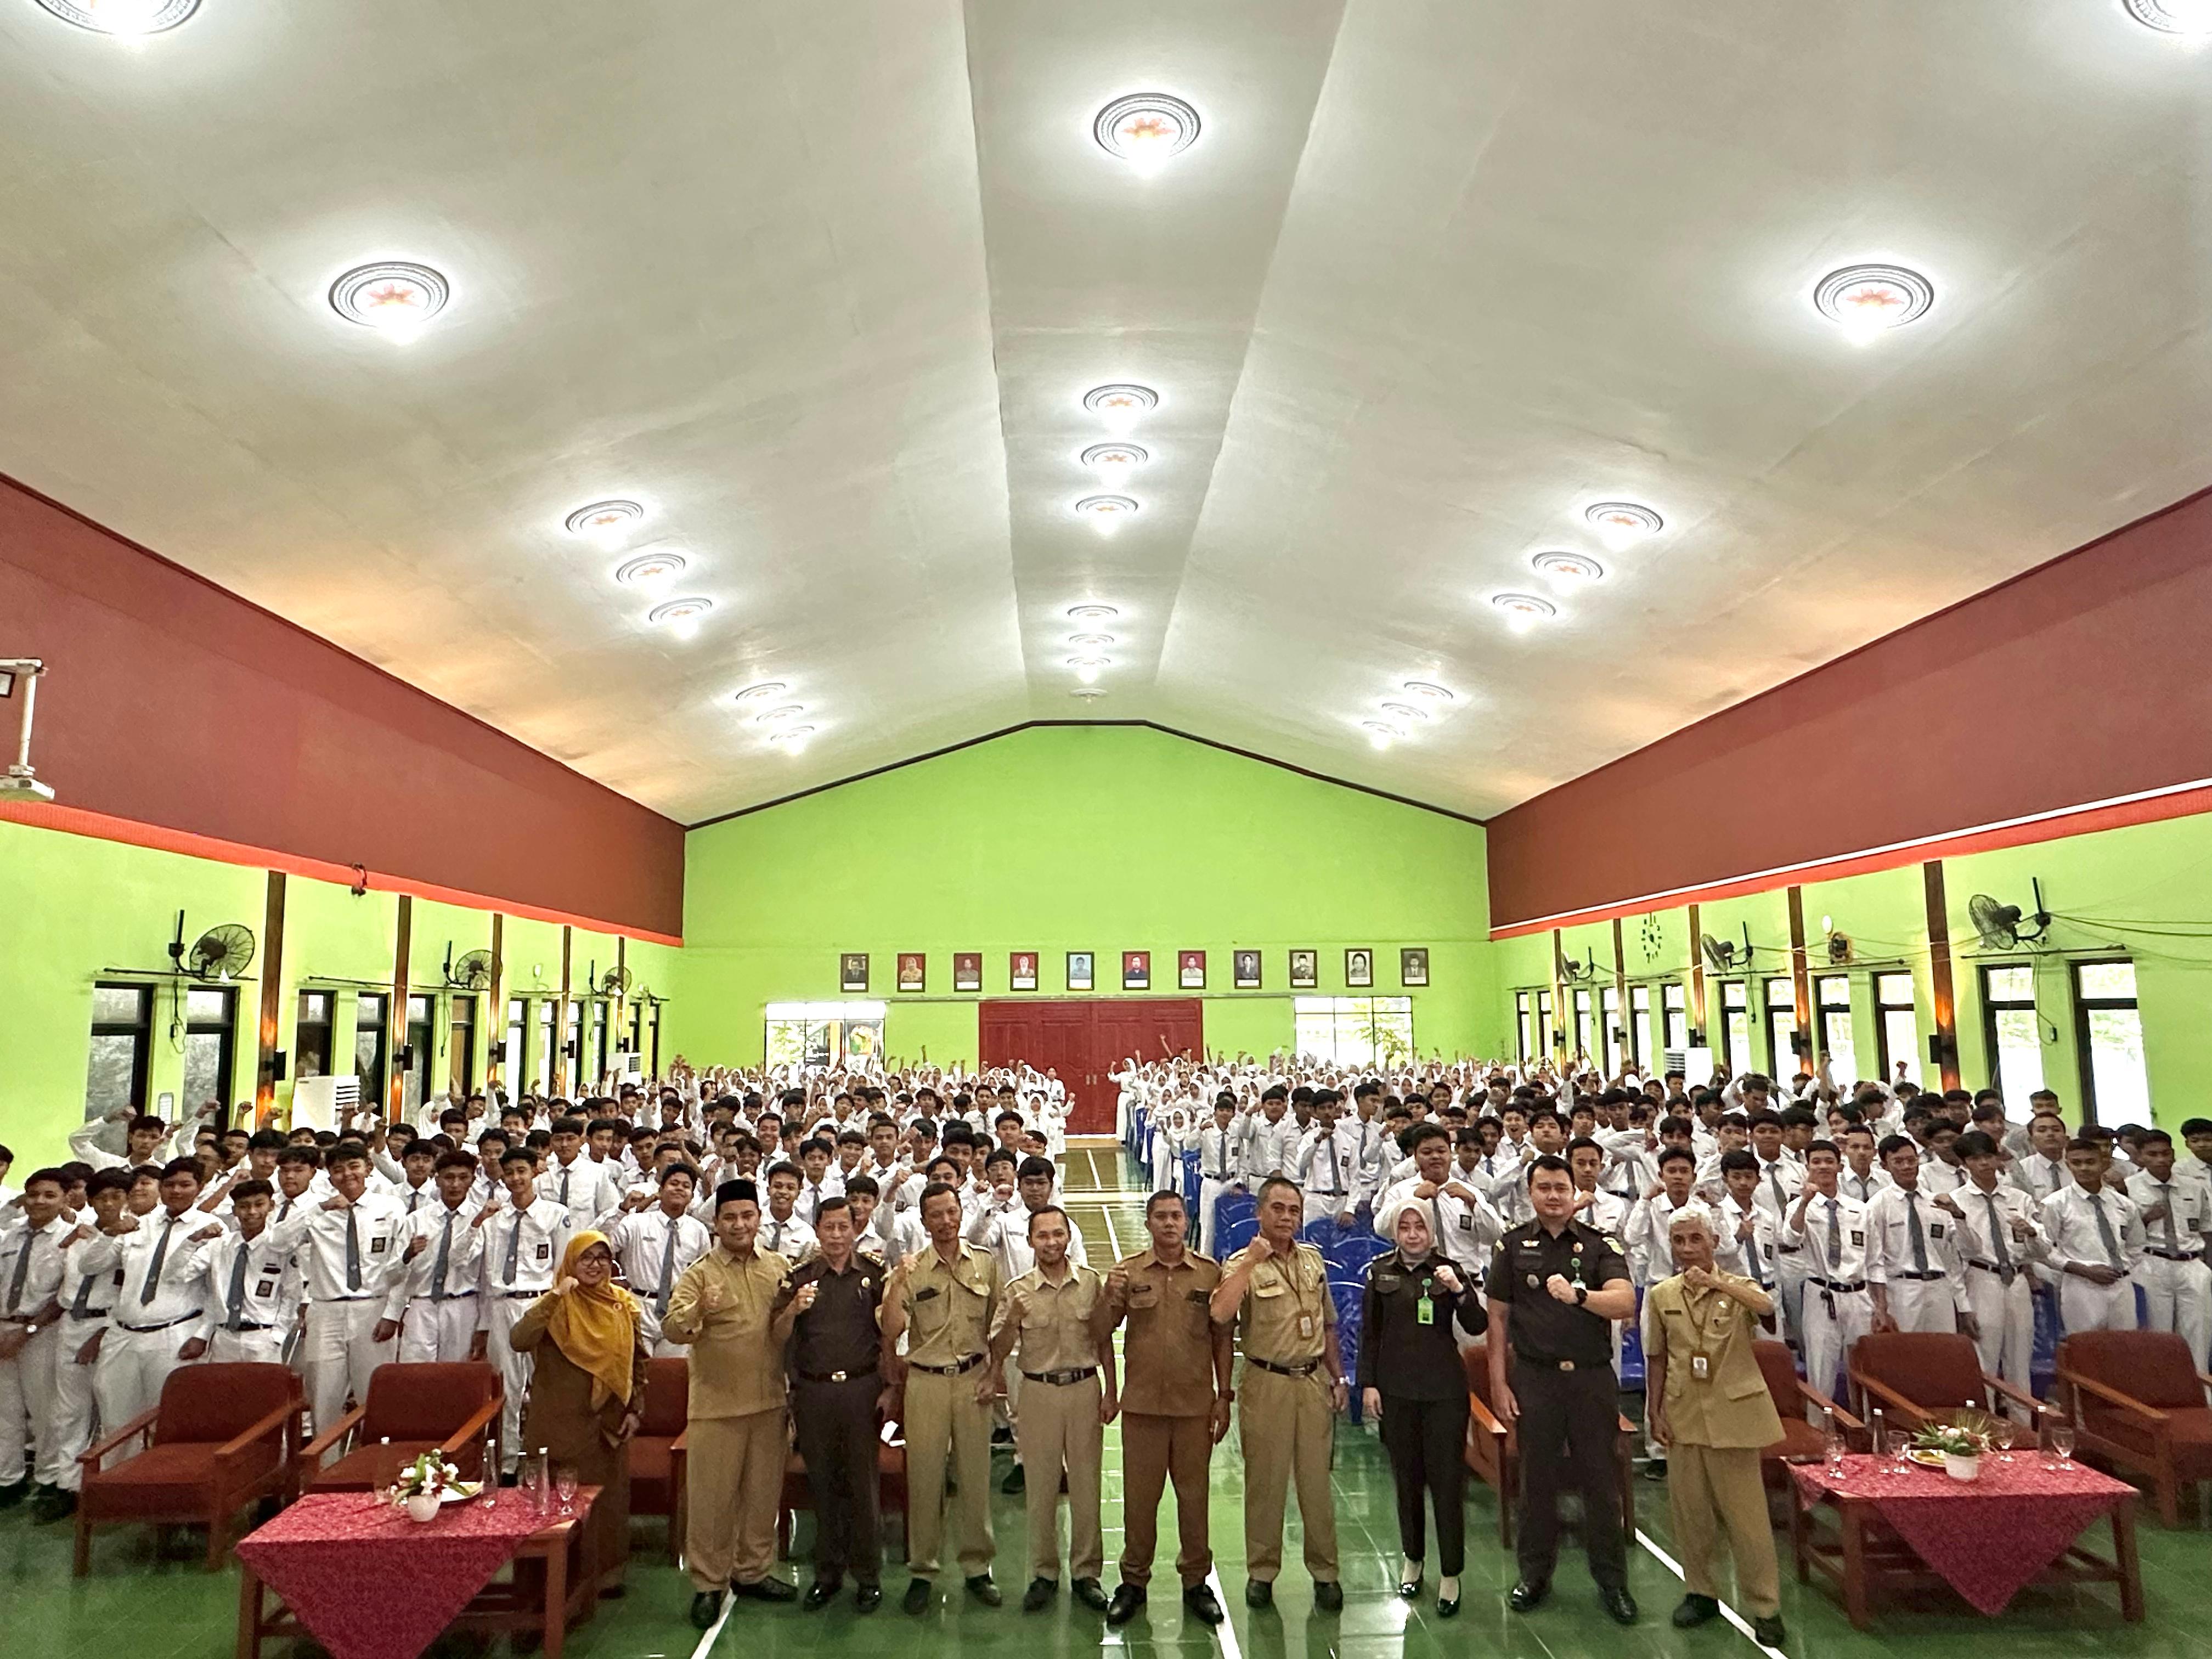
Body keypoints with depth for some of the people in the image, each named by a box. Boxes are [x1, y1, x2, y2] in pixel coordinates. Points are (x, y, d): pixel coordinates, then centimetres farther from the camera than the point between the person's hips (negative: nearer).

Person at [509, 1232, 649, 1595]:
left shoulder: (624, 1306, 3)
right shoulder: (557, 1305, -8)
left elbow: (638, 1360, 12)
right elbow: (519, 1340, -27)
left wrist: (636, 1409, 5)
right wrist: (555, 1297, -32)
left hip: (608, 1423, 4)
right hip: (562, 1422, -4)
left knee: (608, 1496, 12)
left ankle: (605, 1573, 27)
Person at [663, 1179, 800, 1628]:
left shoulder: (779, 1268, 3)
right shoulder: (701, 1273, -8)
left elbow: (788, 1334, 6)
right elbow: (671, 1328, -21)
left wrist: (795, 1312, -16)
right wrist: (698, 1310, -42)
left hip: (769, 1400, 4)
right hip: (717, 1403, -4)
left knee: (763, 1491, 14)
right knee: (713, 1495, 3)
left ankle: (752, 1571, 31)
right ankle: (707, 1584, 18)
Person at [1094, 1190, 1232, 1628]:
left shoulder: (1210, 1272, 0)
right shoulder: (1129, 1271, 0)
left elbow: (1222, 1338, 5)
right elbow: (1101, 1333, -1)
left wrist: (1224, 1396, 3)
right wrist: (1110, 1296, -19)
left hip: (1196, 1404, 0)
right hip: (1142, 1403, 0)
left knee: (1194, 1494, 9)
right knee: (1139, 1495, 8)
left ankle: (1196, 1582, 25)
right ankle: (1133, 1581, 23)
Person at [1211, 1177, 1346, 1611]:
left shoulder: (1313, 1259, 9)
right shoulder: (1243, 1264, -8)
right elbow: (1220, 1313, -28)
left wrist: (1338, 1378, 14)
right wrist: (1251, 1261, -28)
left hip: (1314, 1381, 4)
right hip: (1268, 1383, -4)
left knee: (1317, 1480, 9)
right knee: (1265, 1481, 5)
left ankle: (1325, 1571, 22)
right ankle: (1261, 1571, 19)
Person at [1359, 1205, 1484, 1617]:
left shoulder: (1449, 1269, -3)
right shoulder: (1380, 1272, 2)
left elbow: (1478, 1327, -8)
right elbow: (1369, 1332, 5)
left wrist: (1459, 1290, -24)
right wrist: (1368, 1383, 0)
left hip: (1444, 1389, -2)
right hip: (1397, 1389, 2)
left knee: (1447, 1479, 0)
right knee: (1407, 1478, 13)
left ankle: (1450, 1574, 10)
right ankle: (1413, 1558, 30)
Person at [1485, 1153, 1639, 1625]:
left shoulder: (1601, 1245, 0)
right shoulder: (1512, 1246, 2)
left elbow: (1625, 1303, -15)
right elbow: (1498, 1317, 4)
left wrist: (1578, 1294, -30)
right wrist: (1498, 1383, 0)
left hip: (1592, 1375, 0)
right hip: (1534, 1377, 1)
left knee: (1599, 1476, 6)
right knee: (1537, 1477, 9)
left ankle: (1611, 1580, 21)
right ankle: (1535, 1574, 24)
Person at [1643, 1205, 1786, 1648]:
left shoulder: (1738, 1287, -5)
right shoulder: (1661, 1295, 3)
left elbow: (1766, 1306, -29)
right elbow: (1657, 1359, 8)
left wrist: (1716, 1283, -40)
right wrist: (1655, 1412, 2)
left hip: (1733, 1414, -3)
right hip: (1683, 1415, 3)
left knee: (1746, 1512, 1)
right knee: (1689, 1509, 11)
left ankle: (1766, 1607, 15)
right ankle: (1701, 1592, 28)